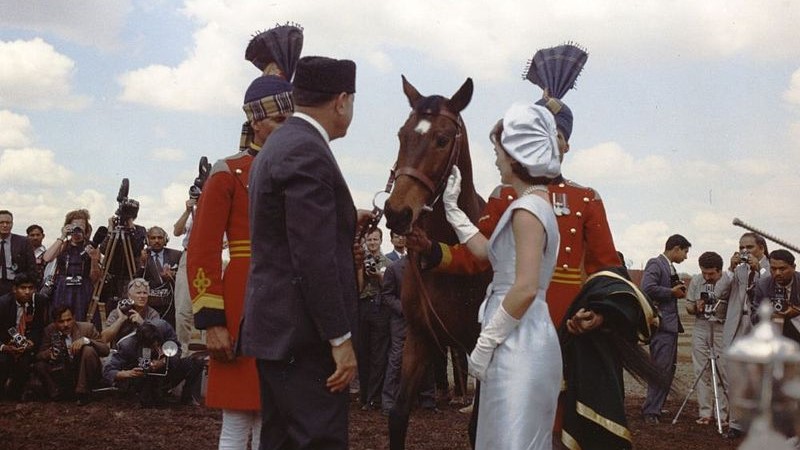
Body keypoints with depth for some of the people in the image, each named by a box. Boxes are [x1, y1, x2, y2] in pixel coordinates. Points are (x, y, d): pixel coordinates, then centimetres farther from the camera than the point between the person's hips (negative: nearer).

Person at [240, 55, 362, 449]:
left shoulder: (277, 147, 15)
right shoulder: (308, 153, -17)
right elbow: (315, 259, -22)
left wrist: (345, 221, 30)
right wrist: (340, 339, -20)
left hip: (274, 328, 10)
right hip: (303, 336, -10)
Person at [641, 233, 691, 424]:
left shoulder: (670, 267, 19)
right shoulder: (655, 264, -9)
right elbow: (647, 288, -22)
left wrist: (679, 292, 6)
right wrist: (672, 292, -14)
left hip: (671, 325, 10)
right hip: (661, 324, -10)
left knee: (669, 369, 12)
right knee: (661, 368, -10)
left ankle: (656, 408, 20)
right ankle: (651, 411, -5)